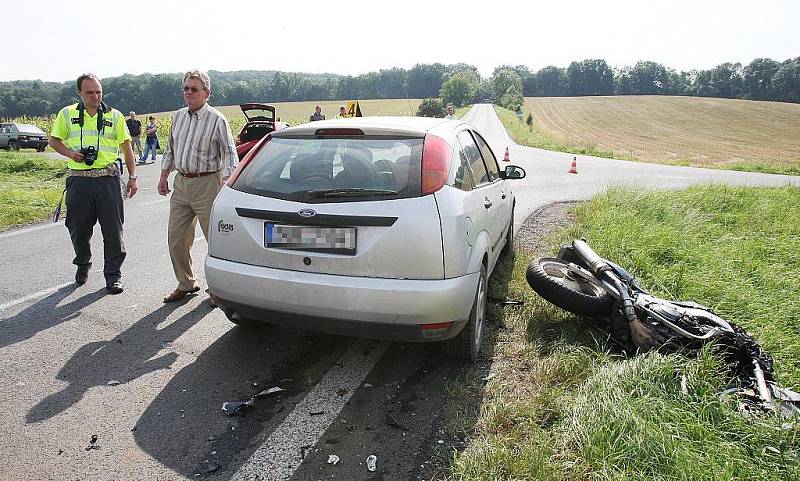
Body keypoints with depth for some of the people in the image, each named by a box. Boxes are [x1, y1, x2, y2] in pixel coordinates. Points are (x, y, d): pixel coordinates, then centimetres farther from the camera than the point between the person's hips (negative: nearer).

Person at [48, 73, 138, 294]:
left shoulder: (115, 116, 6)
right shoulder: (67, 114, 8)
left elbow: (126, 147, 9)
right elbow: (54, 140, 15)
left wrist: (132, 177, 4)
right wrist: (70, 153, -6)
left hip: (108, 179, -1)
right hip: (79, 180, 1)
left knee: (113, 229, -3)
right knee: (79, 228, 10)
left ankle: (113, 275, 6)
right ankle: (82, 265, 35)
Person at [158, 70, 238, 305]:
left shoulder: (217, 120, -7)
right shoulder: (178, 116, 13)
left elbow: (229, 154, -9)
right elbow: (170, 149, 23)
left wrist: (226, 185, -19)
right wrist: (163, 176, 18)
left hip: (207, 184, -6)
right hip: (181, 182, 7)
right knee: (176, 239, 9)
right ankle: (186, 283, 26)